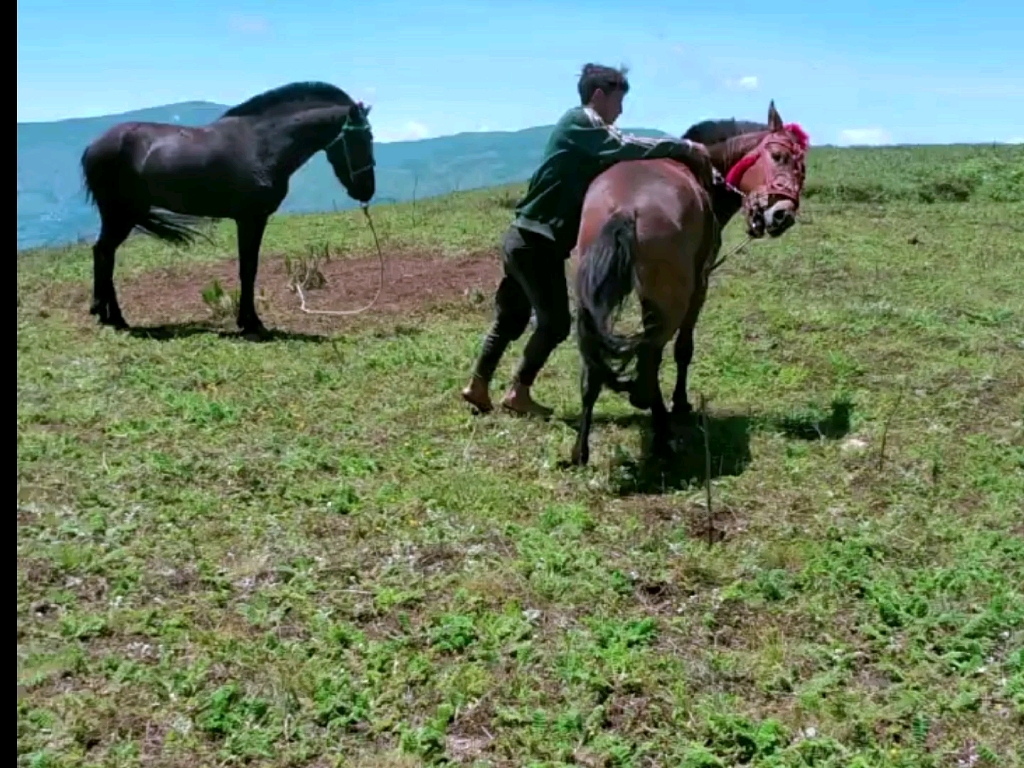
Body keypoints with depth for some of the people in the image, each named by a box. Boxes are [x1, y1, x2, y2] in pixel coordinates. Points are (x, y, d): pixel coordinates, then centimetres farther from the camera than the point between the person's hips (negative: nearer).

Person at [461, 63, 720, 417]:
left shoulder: (591, 131, 20)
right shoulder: (580, 122, -9)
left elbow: (620, 157, 13)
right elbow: (626, 148, -22)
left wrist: (678, 152, 2)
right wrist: (683, 147, -17)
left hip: (524, 238, 10)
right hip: (538, 242, -10)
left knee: (511, 318, 17)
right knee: (555, 322, -1)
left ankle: (478, 385, 23)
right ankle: (518, 392, 7)